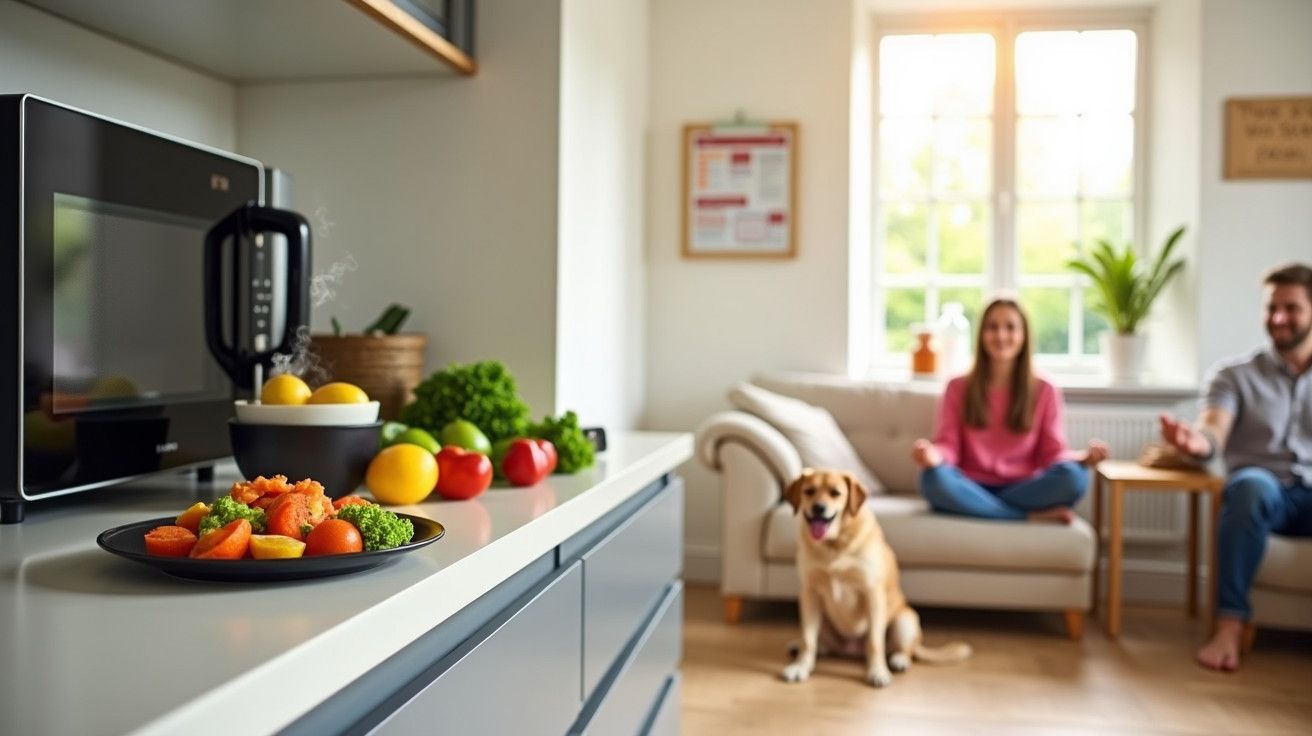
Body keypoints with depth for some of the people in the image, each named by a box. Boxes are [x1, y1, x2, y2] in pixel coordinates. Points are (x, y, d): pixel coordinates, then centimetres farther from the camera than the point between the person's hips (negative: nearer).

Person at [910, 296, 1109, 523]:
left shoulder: (1045, 392, 10)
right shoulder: (958, 388, 10)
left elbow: (1053, 453, 6)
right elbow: (949, 445, 2)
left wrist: (1083, 456, -17)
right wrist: (934, 455, -23)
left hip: (1022, 491, 0)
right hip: (972, 490, 0)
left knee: (1072, 475, -29)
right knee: (934, 477, -34)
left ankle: (983, 509, -22)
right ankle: (1033, 517, -27)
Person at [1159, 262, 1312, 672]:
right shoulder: (1234, 374, 11)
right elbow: (1213, 437, -8)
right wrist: (1195, 442, -33)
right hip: (1266, 491, -1)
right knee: (1251, 484, -38)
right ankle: (1230, 626, -38)